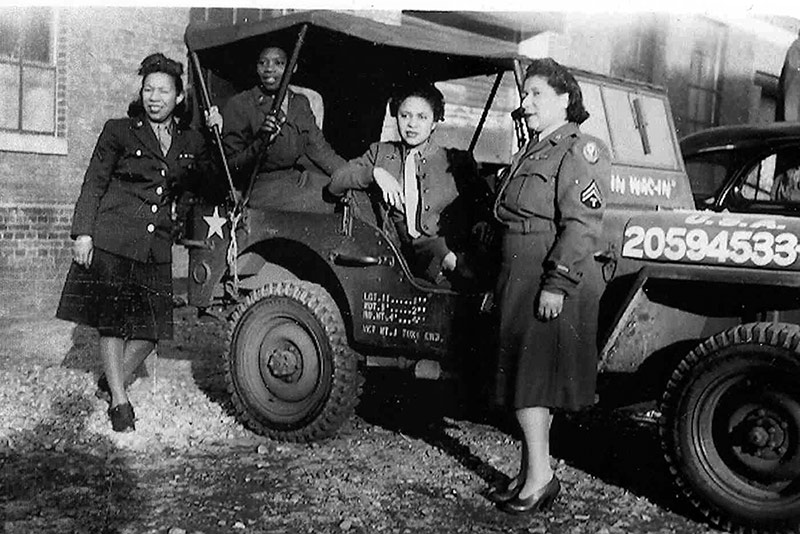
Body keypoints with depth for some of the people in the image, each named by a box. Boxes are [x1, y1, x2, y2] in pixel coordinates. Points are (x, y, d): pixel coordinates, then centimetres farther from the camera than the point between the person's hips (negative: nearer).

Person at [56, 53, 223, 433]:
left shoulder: (190, 142, 12)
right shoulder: (119, 131, 2)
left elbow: (211, 184, 7)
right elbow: (93, 185, 1)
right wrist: (83, 232, -7)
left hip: (156, 249, 4)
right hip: (112, 241, -3)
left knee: (151, 328, 4)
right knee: (112, 322, 1)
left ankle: (113, 382, 27)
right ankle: (119, 402, 10)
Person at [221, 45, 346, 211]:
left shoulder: (300, 102, 16)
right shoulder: (239, 104, -1)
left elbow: (319, 149, 11)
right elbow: (231, 165, -5)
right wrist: (260, 143, -23)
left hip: (302, 177, 6)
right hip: (263, 184, -6)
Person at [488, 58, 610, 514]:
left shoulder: (581, 151, -10)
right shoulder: (532, 152, 19)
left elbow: (581, 225, -20)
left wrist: (556, 284, -25)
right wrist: (504, 281, 21)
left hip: (553, 288, -9)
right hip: (520, 281, 9)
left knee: (534, 378, -6)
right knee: (524, 376, 12)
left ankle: (541, 477, 4)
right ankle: (530, 473, 22)